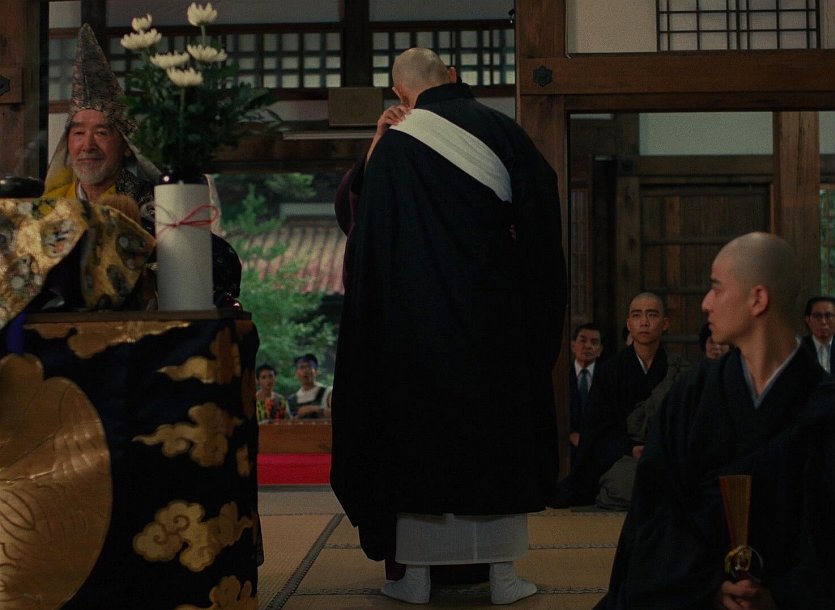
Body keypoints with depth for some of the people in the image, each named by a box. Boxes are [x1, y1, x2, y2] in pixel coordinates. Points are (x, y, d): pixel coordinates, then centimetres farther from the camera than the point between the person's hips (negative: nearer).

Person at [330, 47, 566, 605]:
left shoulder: (394, 146, -4)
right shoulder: (502, 131, -1)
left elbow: (368, 239, -4)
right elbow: (543, 221, 2)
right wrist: (539, 309, 10)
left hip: (416, 321, -1)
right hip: (496, 320, 1)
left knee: (418, 436, 8)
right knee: (498, 433, 9)